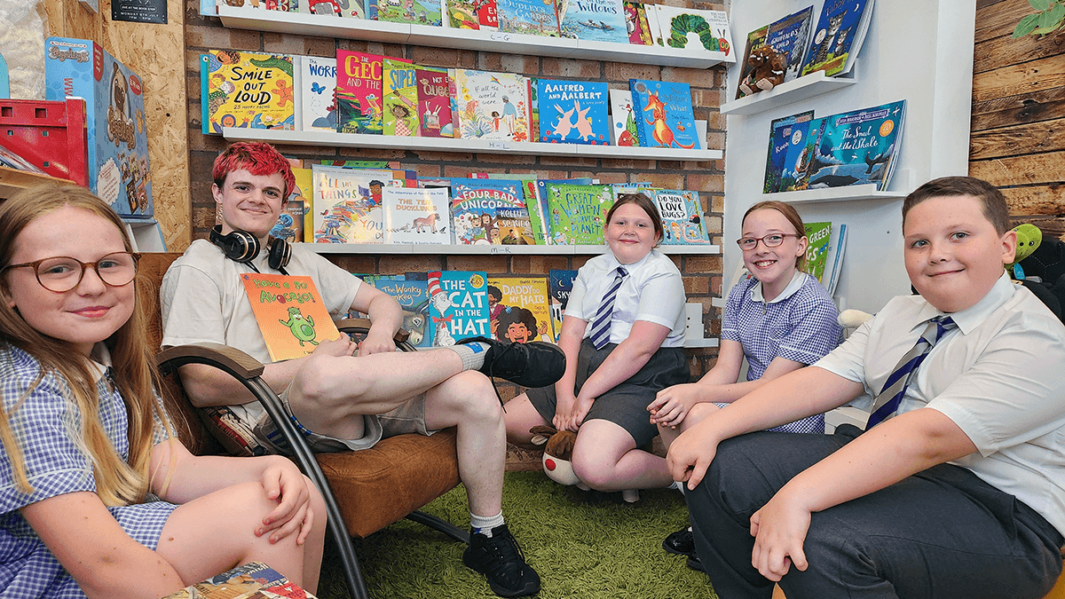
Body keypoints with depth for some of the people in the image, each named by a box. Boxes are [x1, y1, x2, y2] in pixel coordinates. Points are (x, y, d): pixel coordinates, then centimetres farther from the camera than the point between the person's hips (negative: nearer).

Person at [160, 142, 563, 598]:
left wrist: (380, 334, -1)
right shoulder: (196, 269, 5)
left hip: (359, 403, 6)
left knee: (473, 392, -17)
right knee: (327, 377, -40)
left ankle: (489, 539, 0)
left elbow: (381, 301, 24)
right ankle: (482, 352, -17)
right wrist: (314, 363, -13)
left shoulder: (298, 260, 25)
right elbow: (203, 388, -7)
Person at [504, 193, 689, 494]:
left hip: (640, 380, -7)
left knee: (592, 467, -30)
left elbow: (640, 348, -18)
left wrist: (586, 394, -18)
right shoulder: (592, 269, 12)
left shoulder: (662, 275, -7)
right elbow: (571, 333, 2)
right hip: (585, 369, 7)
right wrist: (565, 396, -12)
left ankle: (675, 470, -4)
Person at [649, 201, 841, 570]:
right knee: (668, 412, -15)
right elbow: (726, 369, -3)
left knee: (698, 418, -27)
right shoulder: (740, 296, 4)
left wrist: (695, 394, -29)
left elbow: (771, 387, -21)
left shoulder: (816, 307, -17)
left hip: (795, 420, -7)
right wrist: (684, 395, -24)